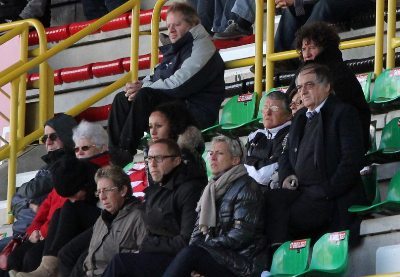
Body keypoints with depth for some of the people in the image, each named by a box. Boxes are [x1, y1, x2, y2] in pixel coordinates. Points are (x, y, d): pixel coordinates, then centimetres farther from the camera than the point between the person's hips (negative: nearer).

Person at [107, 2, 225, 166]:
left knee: (144, 97, -30)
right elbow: (157, 76, 20)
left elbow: (180, 83, -20)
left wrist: (144, 88, -15)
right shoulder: (175, 50, 22)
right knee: (122, 99, 2)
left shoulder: (201, 47, -9)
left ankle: (125, 151, -30)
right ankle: (114, 153, -11)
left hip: (196, 113, -10)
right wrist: (140, 86, -4)